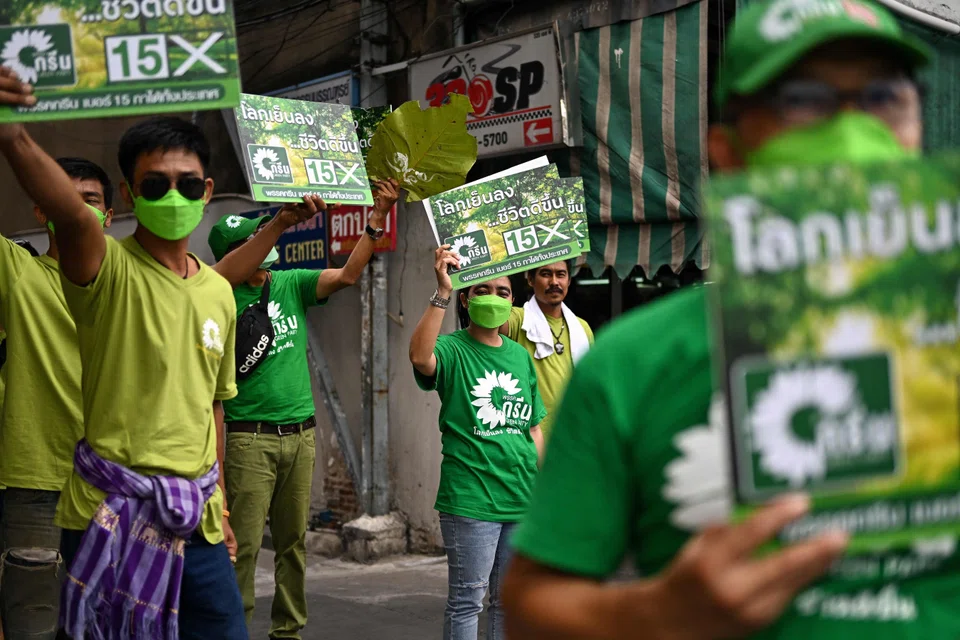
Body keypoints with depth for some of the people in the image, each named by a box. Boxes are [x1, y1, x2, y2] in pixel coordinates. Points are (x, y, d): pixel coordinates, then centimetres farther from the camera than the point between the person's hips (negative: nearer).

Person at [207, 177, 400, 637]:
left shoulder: (291, 284, 9)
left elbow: (347, 274, 0)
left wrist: (378, 216, -10)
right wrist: (284, 220, -36)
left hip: (301, 432, 5)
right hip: (250, 437, -5)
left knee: (293, 540, 11)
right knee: (244, 544, -6)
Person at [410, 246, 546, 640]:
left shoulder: (520, 356, 12)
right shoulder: (453, 350, -5)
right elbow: (420, 357, -30)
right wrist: (442, 293, -33)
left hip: (523, 501, 6)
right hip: (470, 500, -6)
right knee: (468, 599, -1)